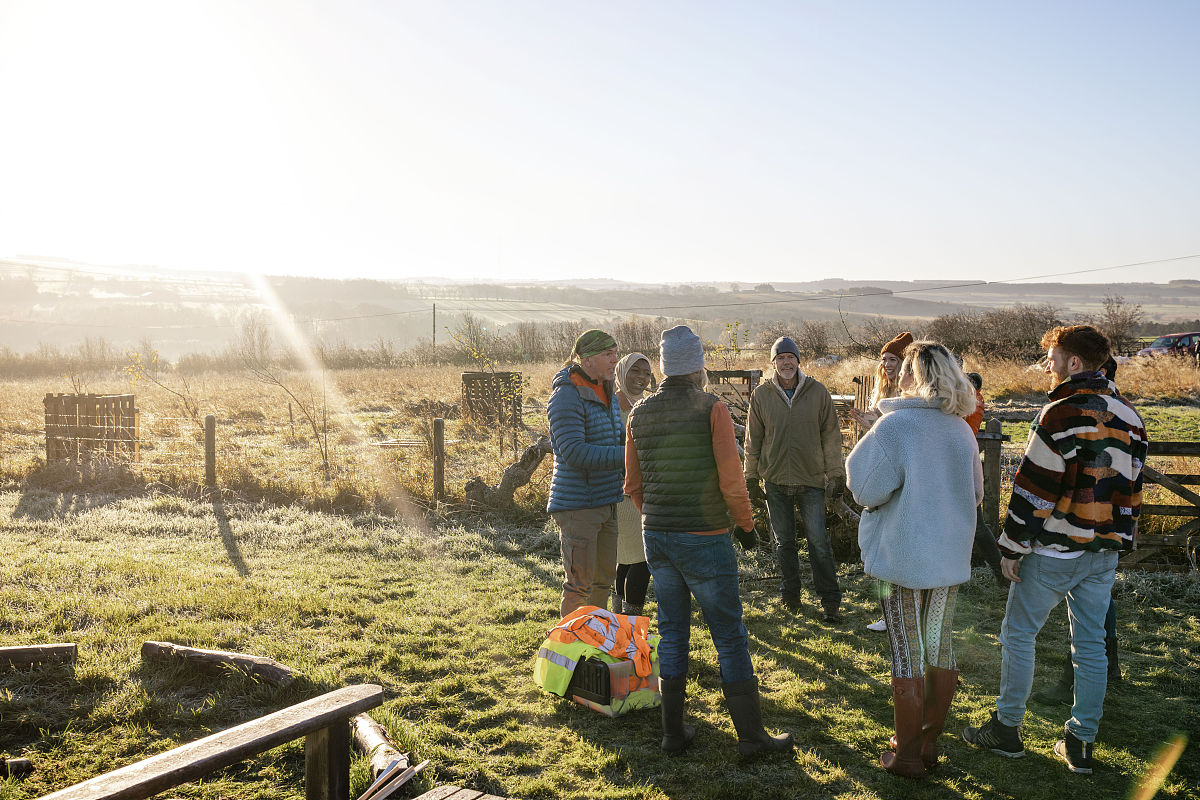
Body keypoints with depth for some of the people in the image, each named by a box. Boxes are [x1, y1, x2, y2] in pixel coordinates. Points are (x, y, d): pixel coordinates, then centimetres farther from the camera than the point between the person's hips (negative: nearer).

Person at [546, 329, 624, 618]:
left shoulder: (606, 392, 12)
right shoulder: (567, 395, -16)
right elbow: (575, 453, -25)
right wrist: (625, 454, -27)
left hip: (606, 501, 9)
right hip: (577, 504, -9)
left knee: (604, 578, 17)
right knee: (580, 584, -3)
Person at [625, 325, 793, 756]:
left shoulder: (639, 413, 4)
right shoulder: (712, 408, -11)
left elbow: (633, 485, 10)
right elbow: (731, 481, -14)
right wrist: (746, 525, 3)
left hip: (656, 538, 5)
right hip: (705, 539, -5)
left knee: (672, 634, 14)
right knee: (730, 638, 5)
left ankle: (673, 731, 20)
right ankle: (751, 734, 13)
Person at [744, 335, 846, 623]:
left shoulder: (817, 391, -1)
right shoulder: (761, 394, 1)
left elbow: (831, 435, 3)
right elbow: (753, 439, 7)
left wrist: (836, 475, 1)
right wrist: (751, 476, 6)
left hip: (811, 480, -1)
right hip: (775, 481, 1)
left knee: (819, 542, -3)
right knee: (783, 542, 11)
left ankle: (831, 602, 6)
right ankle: (790, 594, 27)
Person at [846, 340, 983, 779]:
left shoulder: (894, 425, -16)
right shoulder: (961, 429, 4)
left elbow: (868, 489, -14)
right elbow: (974, 493, 14)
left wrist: (864, 446, 1)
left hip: (904, 556, -6)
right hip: (951, 555, 6)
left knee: (908, 654, 3)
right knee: (940, 647, 14)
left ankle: (907, 755, 12)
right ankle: (929, 741, 26)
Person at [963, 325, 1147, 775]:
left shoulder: (1063, 413, -16)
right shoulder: (1129, 417, 8)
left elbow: (1034, 488, -17)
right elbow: (1130, 488, 13)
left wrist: (1012, 548, -10)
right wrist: (1119, 544, 20)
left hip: (1054, 550, -7)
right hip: (1104, 552, 7)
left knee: (1018, 634, 6)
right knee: (1090, 644, 12)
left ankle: (1007, 729, 15)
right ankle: (1081, 745, 18)